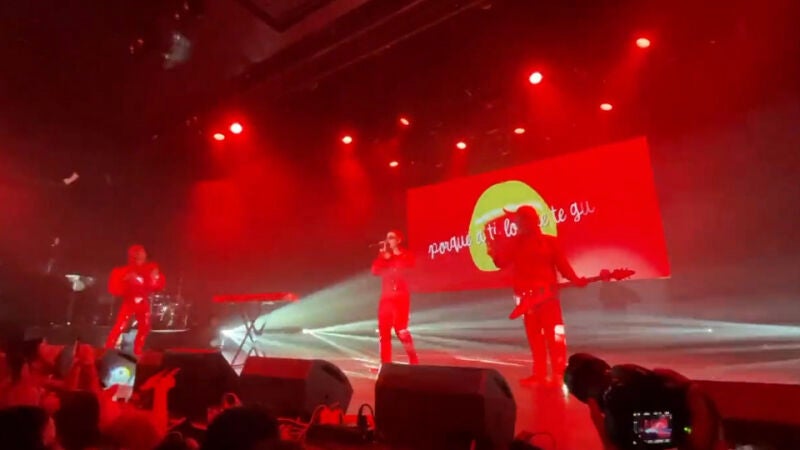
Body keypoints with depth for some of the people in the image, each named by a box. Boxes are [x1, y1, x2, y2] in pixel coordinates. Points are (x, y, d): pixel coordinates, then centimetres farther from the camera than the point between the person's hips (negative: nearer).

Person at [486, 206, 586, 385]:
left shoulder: (550, 242, 1)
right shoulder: (513, 243, 7)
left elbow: (563, 265, -2)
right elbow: (502, 263, -1)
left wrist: (575, 280, -16)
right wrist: (494, 253, -19)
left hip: (547, 294, -3)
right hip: (526, 296, 3)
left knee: (554, 334, -6)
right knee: (534, 336, 9)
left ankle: (559, 373, 2)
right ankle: (540, 373, 18)